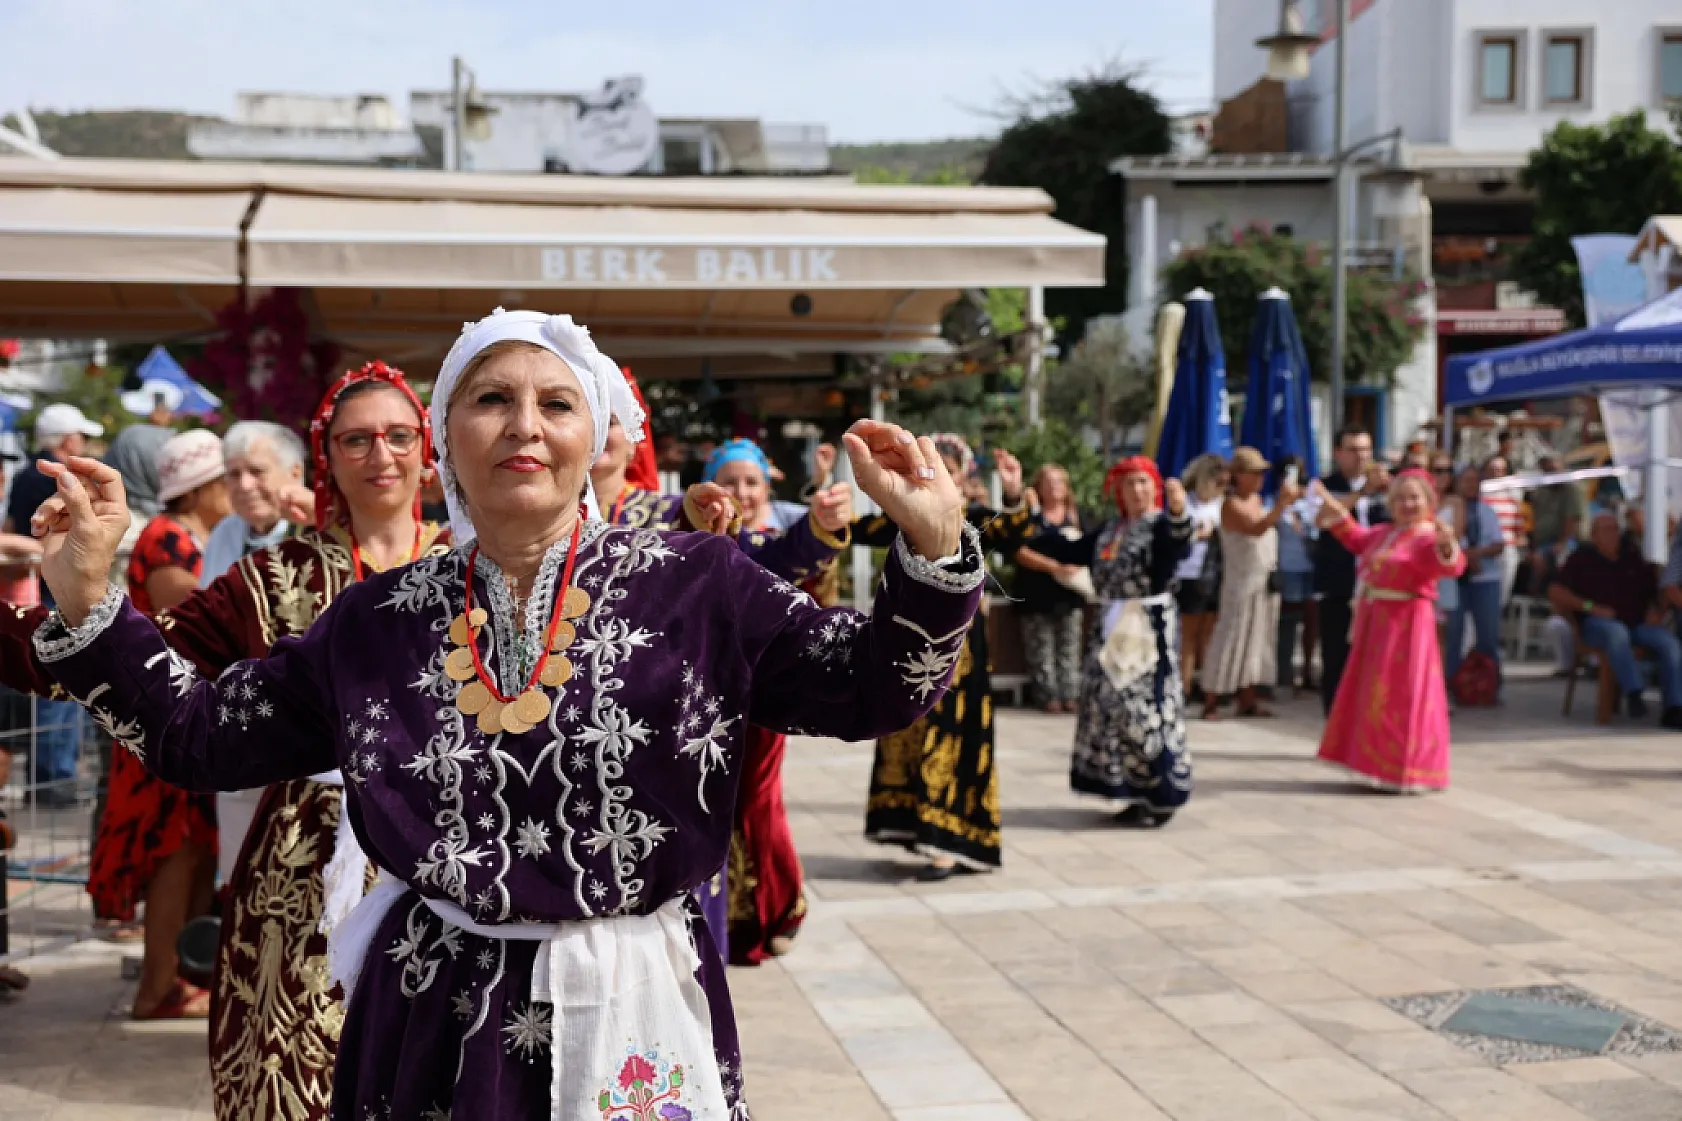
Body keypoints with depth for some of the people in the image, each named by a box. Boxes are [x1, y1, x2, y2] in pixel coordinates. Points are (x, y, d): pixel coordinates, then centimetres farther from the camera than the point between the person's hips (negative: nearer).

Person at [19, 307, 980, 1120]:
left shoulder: (693, 587, -5)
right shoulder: (380, 620, 3)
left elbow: (866, 687, -10)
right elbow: (200, 734, 9)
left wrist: (934, 549, -26)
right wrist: (88, 603, -1)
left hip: (633, 1016, -2)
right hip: (429, 1017, 2)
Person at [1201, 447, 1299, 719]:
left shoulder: (1257, 498, 12)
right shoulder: (1232, 505, -14)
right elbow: (1256, 529, -31)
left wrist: (1286, 502, 11)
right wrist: (1281, 503, -38)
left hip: (1266, 581, 8)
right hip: (1242, 582, -8)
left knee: (1257, 641, 9)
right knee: (1232, 639, -7)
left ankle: (1247, 701, 15)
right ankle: (1210, 703, -3)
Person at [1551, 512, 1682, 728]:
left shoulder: (1634, 559, 21)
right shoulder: (1581, 560, 12)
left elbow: (1655, 591, 25)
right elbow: (1555, 593, 2)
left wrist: (1656, 611, 2)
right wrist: (1590, 607, -10)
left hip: (1638, 624, 4)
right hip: (1598, 623, -4)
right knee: (1617, 633, -40)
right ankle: (1633, 692, -47)